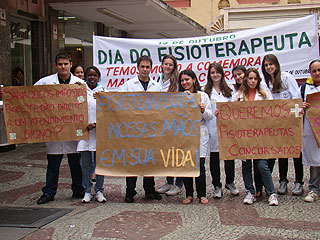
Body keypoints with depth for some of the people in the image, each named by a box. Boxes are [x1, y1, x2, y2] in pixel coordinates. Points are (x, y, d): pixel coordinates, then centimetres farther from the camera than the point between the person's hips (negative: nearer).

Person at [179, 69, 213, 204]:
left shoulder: (203, 96, 10)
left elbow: (210, 117, 9)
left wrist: (204, 111, -13)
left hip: (200, 134, -1)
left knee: (200, 164, -5)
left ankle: (202, 194, 6)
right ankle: (189, 194, 10)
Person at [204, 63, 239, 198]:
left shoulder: (228, 91, 13)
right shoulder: (206, 92, 4)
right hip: (212, 129, -2)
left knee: (229, 156, 4)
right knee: (214, 158, 4)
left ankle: (230, 182, 22)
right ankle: (217, 186, 15)